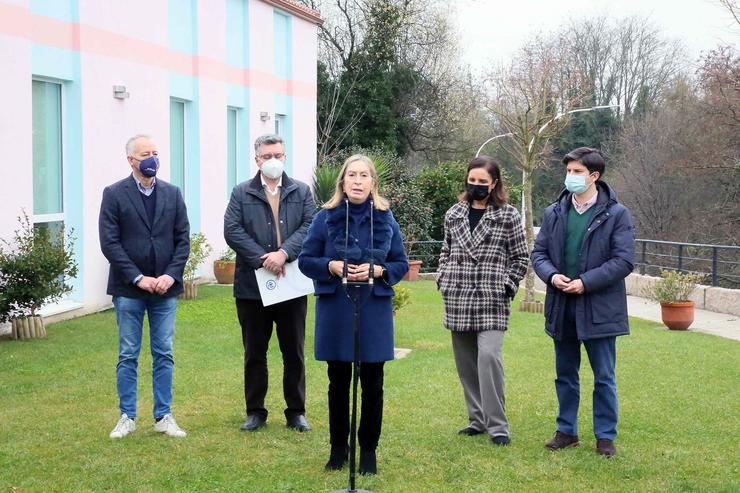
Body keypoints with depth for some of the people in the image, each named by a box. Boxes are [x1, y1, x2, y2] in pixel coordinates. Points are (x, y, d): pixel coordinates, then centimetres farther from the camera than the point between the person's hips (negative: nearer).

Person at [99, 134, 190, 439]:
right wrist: (138, 278, -13)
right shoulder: (114, 194, -2)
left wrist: (171, 275, -9)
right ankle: (127, 417, 14)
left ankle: (164, 417, 13)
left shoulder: (172, 194, 7)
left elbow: (183, 239, 5)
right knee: (128, 356, 5)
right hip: (128, 289, -2)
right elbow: (109, 243, -7)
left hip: (165, 288, 3)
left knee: (164, 355, 6)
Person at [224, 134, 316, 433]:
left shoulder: (301, 191, 7)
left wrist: (284, 253, -19)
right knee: (254, 354, 8)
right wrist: (262, 259, -17)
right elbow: (231, 230, -7)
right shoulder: (242, 193, 5)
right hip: (252, 286, 0)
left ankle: (296, 412, 17)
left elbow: (309, 226, -5)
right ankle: (255, 412, 18)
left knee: (294, 353, 7)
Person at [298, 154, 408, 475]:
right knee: (338, 382, 10)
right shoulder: (326, 217, -1)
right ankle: (338, 448, 23)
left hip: (374, 311, 0)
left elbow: (401, 264, 5)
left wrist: (376, 271, -13)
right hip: (335, 311, 0)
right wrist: (331, 266, -16)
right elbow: (305, 260, 2)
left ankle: (368, 450, 18)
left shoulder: (386, 219, 2)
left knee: (372, 384, 5)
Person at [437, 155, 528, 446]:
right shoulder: (454, 214, 11)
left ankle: (497, 425, -9)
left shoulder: (508, 216, 1)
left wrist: (507, 286, -4)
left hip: (492, 301, -4)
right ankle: (477, 419, 20)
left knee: (489, 356, -17)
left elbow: (520, 258, 5)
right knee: (466, 362, 7)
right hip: (457, 299, 4)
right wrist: (443, 281, 9)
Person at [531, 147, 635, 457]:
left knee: (604, 378, 5)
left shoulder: (616, 215, -6)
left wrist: (585, 282, -18)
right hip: (561, 307, 4)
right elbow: (538, 253, 10)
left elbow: (623, 261, -11)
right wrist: (552, 276, -11)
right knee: (565, 376, 15)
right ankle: (567, 431, 27)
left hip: (599, 308, -4)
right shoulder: (554, 213, 7)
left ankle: (605, 436, 17)